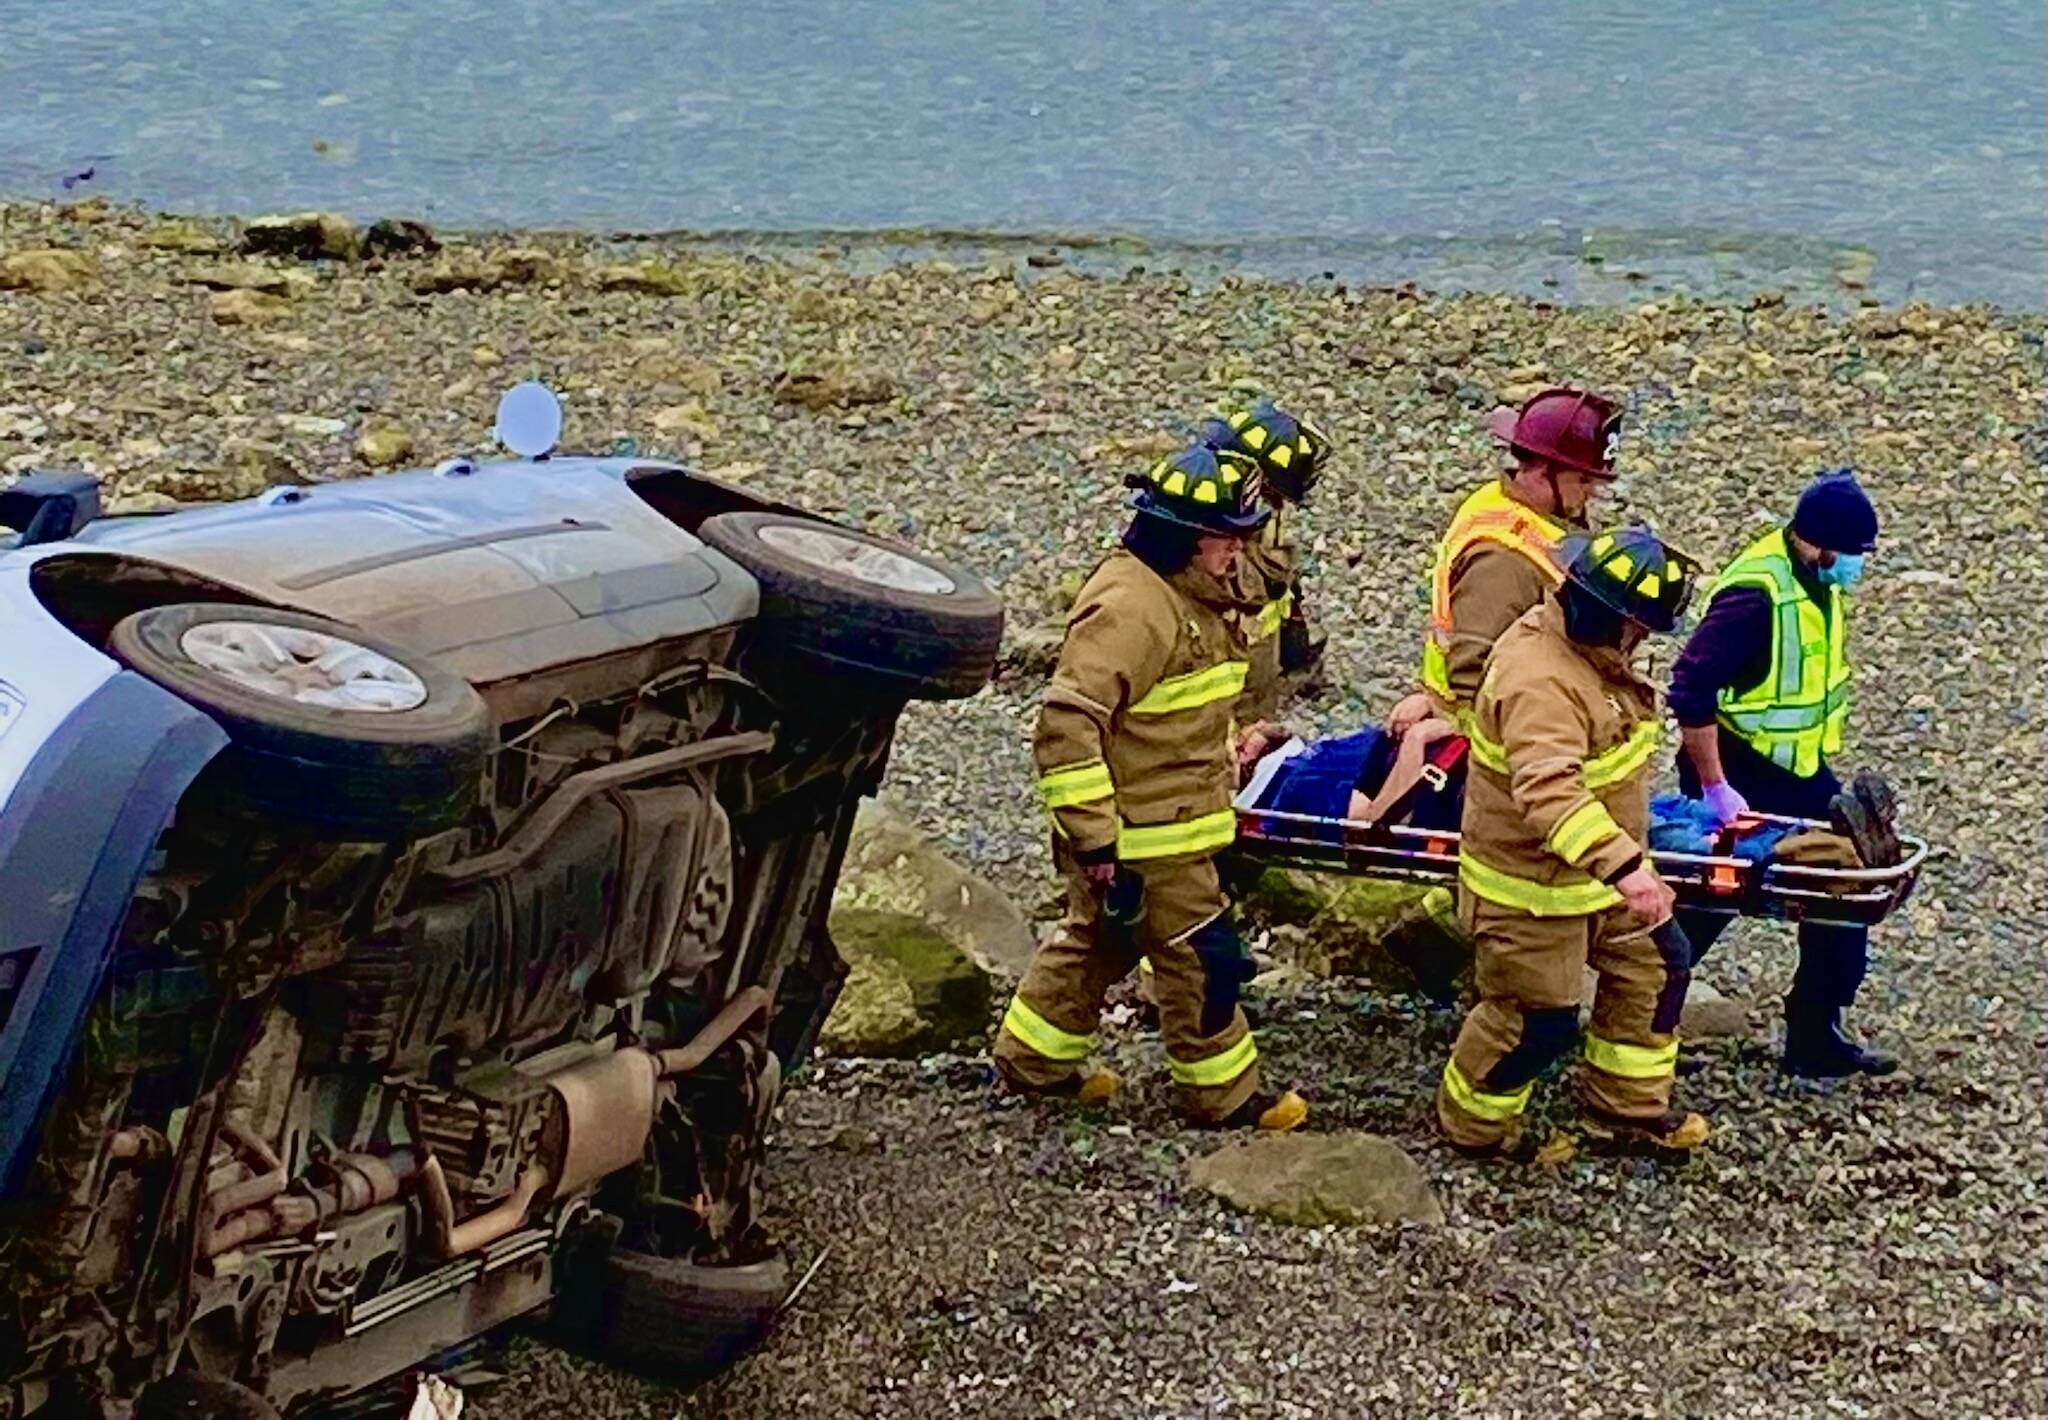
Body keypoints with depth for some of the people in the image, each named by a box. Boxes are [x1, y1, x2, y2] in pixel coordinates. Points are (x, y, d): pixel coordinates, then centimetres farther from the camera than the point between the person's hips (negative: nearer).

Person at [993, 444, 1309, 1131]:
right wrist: (1093, 840, -29)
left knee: (1101, 942, 21)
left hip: (1173, 821, 10)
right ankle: (1224, 1094, 16)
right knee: (1201, 958, 1)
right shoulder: (1130, 607, -24)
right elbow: (1067, 722, -30)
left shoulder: (1190, 597, 10)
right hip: (1138, 837, -10)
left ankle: (1034, 1059, 35)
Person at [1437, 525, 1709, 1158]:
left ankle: (1626, 1106, 32)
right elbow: (1548, 788, -46)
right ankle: (1473, 1124, 24)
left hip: (1593, 872, 10)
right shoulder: (1540, 681, -33)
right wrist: (1622, 866, -53)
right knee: (1539, 1020, 0)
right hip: (1529, 885, -10)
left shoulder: (1584, 645, 1)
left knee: (1655, 965, 16)